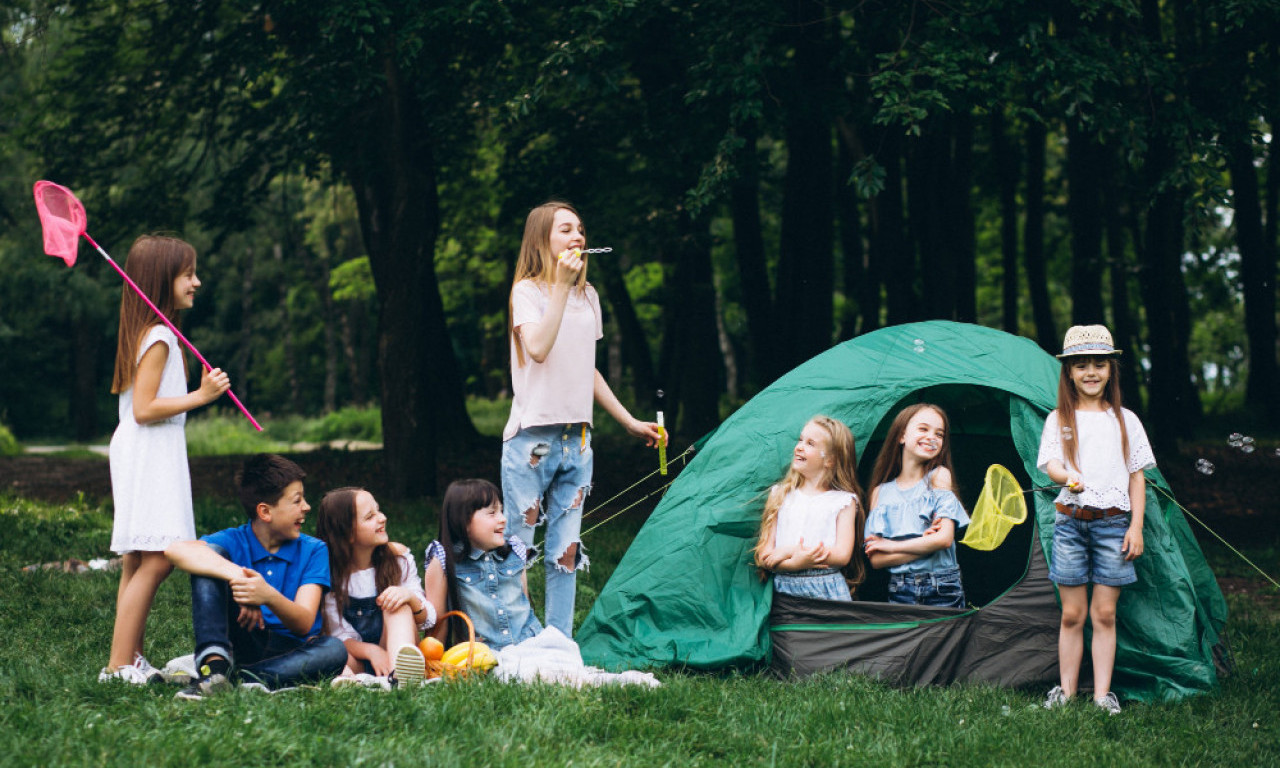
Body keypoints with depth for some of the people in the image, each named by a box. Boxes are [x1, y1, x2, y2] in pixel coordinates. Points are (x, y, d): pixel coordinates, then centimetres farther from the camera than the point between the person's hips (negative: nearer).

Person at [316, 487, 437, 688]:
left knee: (398, 601, -24)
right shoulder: (328, 572, -4)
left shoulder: (398, 556, 2)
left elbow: (427, 620, 1)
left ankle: (398, 673, -53)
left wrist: (411, 598, -23)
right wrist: (369, 650, -29)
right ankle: (346, 678, -65)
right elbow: (340, 635, -7)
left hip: (392, 652, 1)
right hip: (355, 660, -1)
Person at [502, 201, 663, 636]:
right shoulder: (527, 291, -5)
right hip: (532, 436, -6)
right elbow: (538, 349, -22)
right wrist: (560, 285, -21)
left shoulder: (587, 297, 15)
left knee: (566, 551, 6)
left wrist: (630, 422, 20)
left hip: (576, 439, 6)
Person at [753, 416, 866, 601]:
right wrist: (795, 563, -13)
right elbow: (764, 556, 9)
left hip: (827, 591, -1)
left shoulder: (844, 500, 8)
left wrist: (788, 551, -7)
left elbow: (842, 555, -2)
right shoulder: (780, 494, 15)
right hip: (784, 589, 1)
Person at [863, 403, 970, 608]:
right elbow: (875, 560, -1)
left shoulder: (939, 476, 2)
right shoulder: (881, 491, 6)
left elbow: (945, 538, -10)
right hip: (900, 592, 1)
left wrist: (889, 546, -4)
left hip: (943, 592, -1)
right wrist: (924, 543, -12)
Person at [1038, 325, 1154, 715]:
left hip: (1113, 523, 0)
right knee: (1072, 613, 2)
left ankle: (1102, 694, 4)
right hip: (1070, 522, 0)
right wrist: (1067, 476, -30)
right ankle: (1065, 691, 10)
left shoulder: (1125, 420, 8)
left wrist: (1136, 526, 0)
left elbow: (1137, 477, 9)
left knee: (1105, 613, 0)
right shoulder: (1058, 420, 6)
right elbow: (1050, 463, -6)